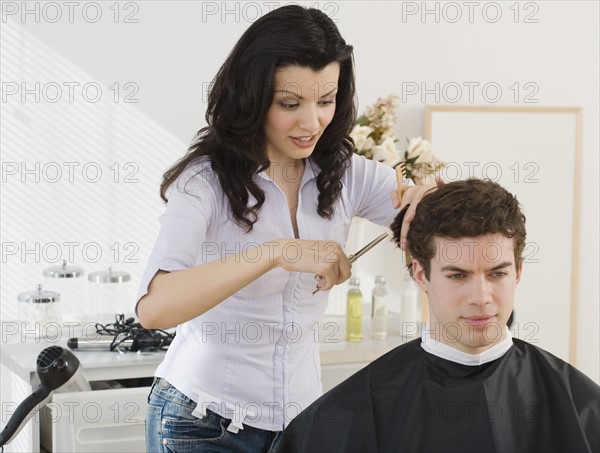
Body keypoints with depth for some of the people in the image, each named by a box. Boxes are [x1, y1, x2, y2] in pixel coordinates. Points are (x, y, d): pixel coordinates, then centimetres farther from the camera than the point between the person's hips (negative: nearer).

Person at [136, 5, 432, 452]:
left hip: (301, 414, 5)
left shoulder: (346, 174, -3)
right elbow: (153, 307, -31)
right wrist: (276, 252, -40)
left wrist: (427, 195, -24)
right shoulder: (206, 180, -16)